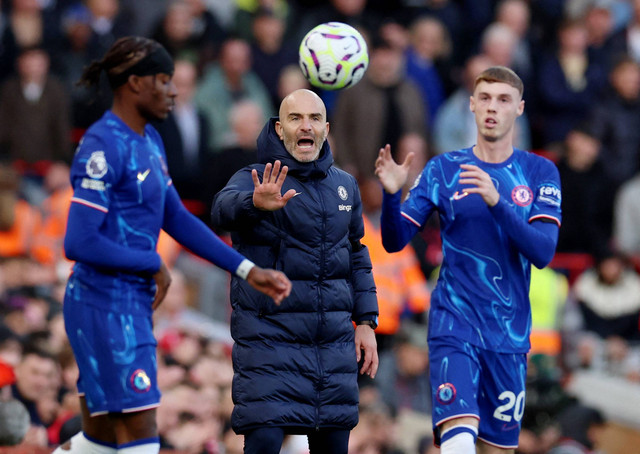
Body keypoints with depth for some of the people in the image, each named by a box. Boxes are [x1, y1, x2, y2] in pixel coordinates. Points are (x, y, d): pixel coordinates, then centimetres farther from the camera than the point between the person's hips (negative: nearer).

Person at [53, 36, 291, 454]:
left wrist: (247, 270, 14)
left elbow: (177, 218, 18)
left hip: (133, 306, 10)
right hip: (107, 306, -10)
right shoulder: (103, 147, -17)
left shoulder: (149, 140, 12)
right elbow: (79, 243, -22)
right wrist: (154, 265, -12)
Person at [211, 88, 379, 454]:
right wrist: (255, 203, -51)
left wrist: (366, 322, 13)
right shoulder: (254, 179, -6)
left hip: (335, 340, 5)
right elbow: (224, 208, -28)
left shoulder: (345, 186, 12)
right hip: (270, 337, -5)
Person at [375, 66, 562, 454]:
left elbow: (543, 253, -10)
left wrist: (496, 202, -24)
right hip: (454, 324, -2)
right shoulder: (443, 170, 3)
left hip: (510, 332, 2)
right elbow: (395, 241, 2)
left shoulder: (540, 172, 3)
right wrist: (392, 193, -18)